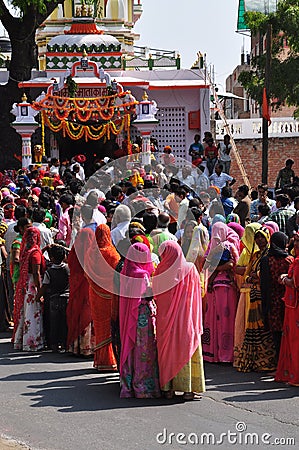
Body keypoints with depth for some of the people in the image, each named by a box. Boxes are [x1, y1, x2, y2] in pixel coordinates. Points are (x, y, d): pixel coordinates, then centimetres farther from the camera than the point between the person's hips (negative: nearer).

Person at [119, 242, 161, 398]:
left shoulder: (125, 274, 7)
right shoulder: (142, 275, -16)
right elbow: (148, 296, -17)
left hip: (128, 317, 8)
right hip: (143, 315, -8)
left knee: (130, 348, 12)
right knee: (144, 350, -2)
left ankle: (128, 387, 16)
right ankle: (144, 387, 0)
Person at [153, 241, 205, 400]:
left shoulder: (160, 271, -4)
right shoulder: (190, 269, -3)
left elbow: (155, 295, 4)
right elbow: (198, 294, 3)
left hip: (166, 319, 1)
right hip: (185, 318, -1)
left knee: (167, 351, 8)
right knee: (186, 349, 3)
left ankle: (167, 388, 8)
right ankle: (188, 388, 0)